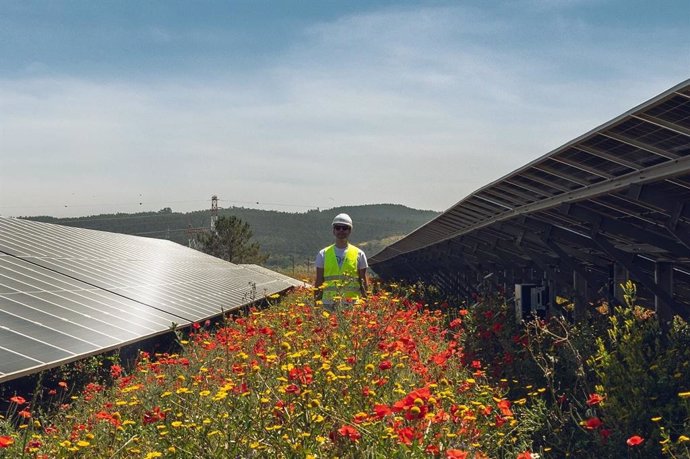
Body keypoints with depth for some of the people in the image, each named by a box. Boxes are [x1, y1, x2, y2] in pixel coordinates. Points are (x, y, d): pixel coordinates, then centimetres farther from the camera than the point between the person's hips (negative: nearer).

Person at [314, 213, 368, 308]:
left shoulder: (359, 254, 7)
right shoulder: (323, 254, 8)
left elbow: (364, 283, 9)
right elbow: (319, 283, 10)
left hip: (352, 304, 0)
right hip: (328, 304, 0)